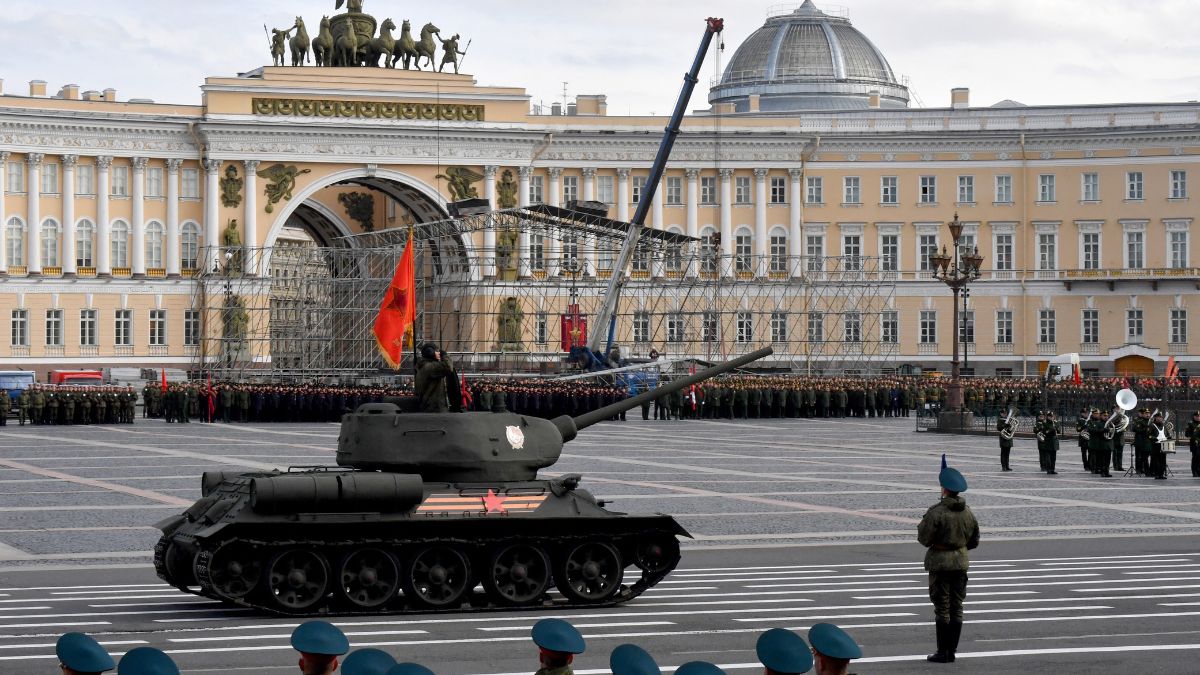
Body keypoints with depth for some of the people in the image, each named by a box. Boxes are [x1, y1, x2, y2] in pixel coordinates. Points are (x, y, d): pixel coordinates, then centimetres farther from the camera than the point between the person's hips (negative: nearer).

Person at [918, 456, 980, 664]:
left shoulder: (936, 512, -17)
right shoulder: (967, 512, 3)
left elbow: (924, 539, -13)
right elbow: (974, 540, 11)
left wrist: (922, 526, 5)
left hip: (940, 561, -5)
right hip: (961, 561, 6)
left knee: (942, 608, -1)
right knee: (957, 607, 10)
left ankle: (943, 652, -1)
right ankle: (952, 651, 13)